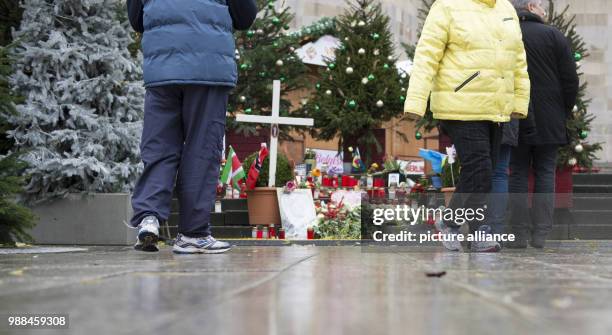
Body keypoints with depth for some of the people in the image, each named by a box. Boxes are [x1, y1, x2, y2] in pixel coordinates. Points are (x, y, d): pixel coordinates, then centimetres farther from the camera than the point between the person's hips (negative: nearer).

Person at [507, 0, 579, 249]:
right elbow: (571, 79, -3)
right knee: (545, 174, 5)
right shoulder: (554, 36, -2)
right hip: (549, 122, -1)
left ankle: (519, 234, 0)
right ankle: (541, 234, 1)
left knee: (518, 174, 5)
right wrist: (565, 112, 9)